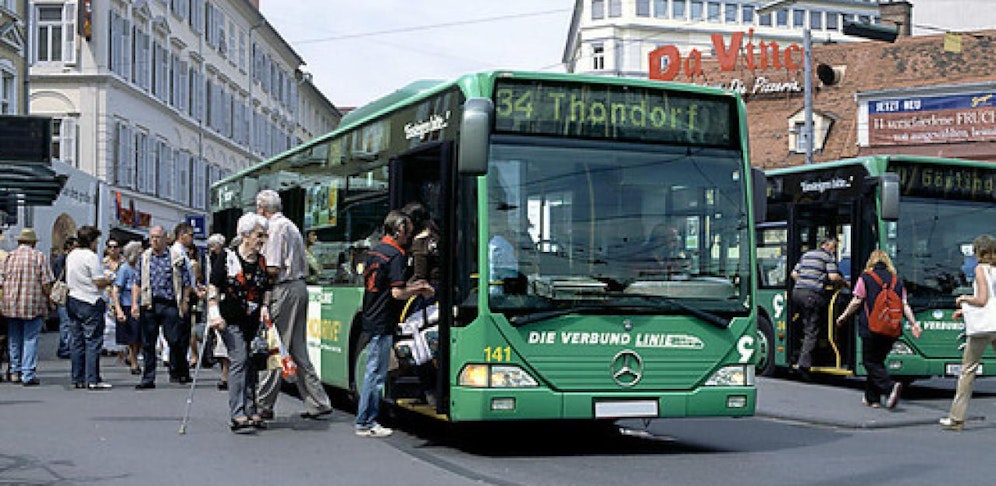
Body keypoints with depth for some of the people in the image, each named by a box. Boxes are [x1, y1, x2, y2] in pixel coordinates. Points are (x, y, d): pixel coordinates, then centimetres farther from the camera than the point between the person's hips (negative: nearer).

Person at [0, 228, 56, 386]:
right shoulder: (39, 257, -3)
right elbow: (46, 283, -7)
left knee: (14, 339, 15)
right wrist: (49, 302, 5)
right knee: (30, 339, 1)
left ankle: (15, 371, 22)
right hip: (33, 305, -3)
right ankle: (28, 375, -1)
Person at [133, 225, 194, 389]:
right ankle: (148, 379, 12)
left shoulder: (177, 258, 2)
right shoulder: (144, 258, 11)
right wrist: (135, 304, 4)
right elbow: (138, 283, 13)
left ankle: (178, 373, 10)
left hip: (169, 304, -3)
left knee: (175, 340, -8)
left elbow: (186, 283, 3)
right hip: (148, 305, 3)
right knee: (148, 343, 5)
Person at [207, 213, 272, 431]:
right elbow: (213, 287, -4)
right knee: (239, 359, -17)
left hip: (254, 322, 5)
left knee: (253, 364, 6)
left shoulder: (262, 261, 10)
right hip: (230, 321, -5)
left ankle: (250, 411, 15)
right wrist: (214, 313, -13)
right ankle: (237, 414, -20)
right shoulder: (227, 257, -4)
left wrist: (265, 307, 5)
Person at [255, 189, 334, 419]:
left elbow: (272, 269, -18)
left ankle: (264, 406, 2)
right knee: (298, 350, 11)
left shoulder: (275, 228, -10)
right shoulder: (290, 225, 18)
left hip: (285, 290, -9)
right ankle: (317, 402, 10)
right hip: (300, 287, 9)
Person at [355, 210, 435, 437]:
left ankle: (368, 420, 19)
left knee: (373, 372, 14)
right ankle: (365, 423, 3)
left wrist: (410, 285, 21)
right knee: (376, 374, -3)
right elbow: (397, 293, -20)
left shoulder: (374, 251, 13)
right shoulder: (396, 255, -15)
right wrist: (419, 290, -4)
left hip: (370, 319, 9)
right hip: (383, 323, -9)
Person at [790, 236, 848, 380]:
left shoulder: (806, 255, 23)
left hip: (797, 291, 7)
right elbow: (833, 276, -6)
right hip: (812, 294, -6)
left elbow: (794, 274, 22)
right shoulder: (828, 256, 4)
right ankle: (804, 364, -14)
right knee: (811, 330, -5)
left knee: (806, 327, 19)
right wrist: (844, 282, 10)